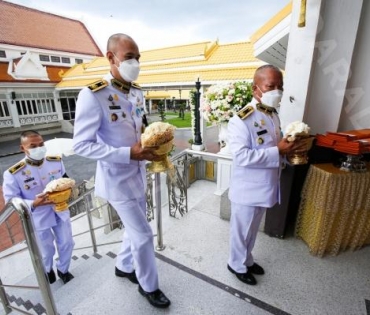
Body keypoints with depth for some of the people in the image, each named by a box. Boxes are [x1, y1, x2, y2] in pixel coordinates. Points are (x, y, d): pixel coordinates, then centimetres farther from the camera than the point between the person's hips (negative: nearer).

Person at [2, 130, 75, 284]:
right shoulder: (13, 173, -21)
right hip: (38, 218, -2)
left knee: (67, 244, 17)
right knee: (46, 251, 19)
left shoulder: (56, 161, -10)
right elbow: (11, 201, -14)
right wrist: (34, 204, -31)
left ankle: (63, 269, 47)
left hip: (60, 211, 3)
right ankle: (47, 271, 54)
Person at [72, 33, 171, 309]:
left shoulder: (137, 92, 4)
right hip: (117, 179, -7)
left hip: (138, 174, 8)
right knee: (143, 235, 4)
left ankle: (124, 266, 51)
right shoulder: (92, 95, -20)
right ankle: (149, 286, 32)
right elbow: (81, 145, -20)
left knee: (135, 228, 23)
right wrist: (128, 153, -27)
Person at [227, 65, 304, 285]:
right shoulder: (242, 120, -21)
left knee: (253, 230, 26)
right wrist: (278, 151, -27)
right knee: (242, 231, 14)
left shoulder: (274, 115, 6)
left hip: (265, 186, 8)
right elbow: (242, 156, -28)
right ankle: (237, 265, 39)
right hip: (248, 189, -8)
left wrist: (289, 149, -3)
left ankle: (247, 260, 49)